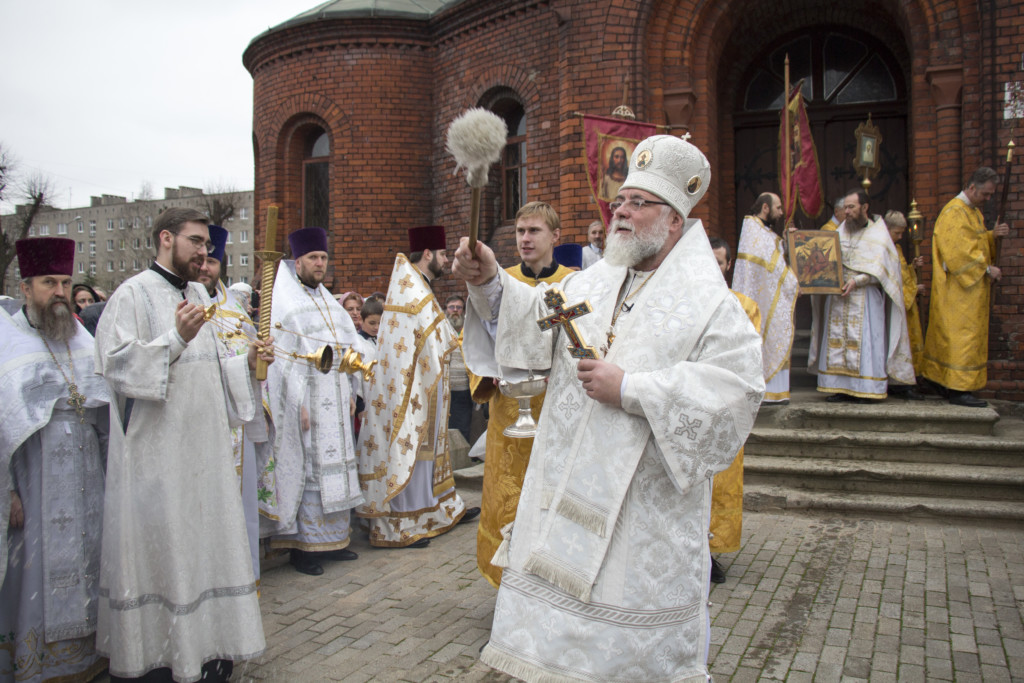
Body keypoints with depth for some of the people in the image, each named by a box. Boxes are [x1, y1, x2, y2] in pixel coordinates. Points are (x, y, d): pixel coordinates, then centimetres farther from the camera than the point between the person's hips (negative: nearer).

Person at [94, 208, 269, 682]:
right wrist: (176, 339, -24)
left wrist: (248, 361, 2)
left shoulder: (198, 293, 15)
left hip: (202, 445, 7)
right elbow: (115, 362, -16)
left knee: (203, 538, 11)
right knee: (157, 544, 1)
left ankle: (205, 644, 23)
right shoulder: (134, 294, -7)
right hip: (156, 452, -7)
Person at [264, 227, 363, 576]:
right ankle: (301, 546, 4)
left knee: (333, 465, 10)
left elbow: (349, 345, 17)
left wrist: (350, 392, 10)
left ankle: (329, 538, 19)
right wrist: (299, 404, -18)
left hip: (334, 399, 7)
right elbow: (283, 357, -13)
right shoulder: (285, 304, -6)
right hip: (306, 398, -7)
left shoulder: (328, 301, 16)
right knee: (304, 467, -4)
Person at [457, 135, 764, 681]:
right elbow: (532, 326, 3)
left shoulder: (710, 303, -8)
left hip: (647, 510, -5)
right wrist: (490, 283, -15)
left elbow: (734, 391, -18)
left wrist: (631, 390, -21)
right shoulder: (588, 284, 11)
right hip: (569, 493, 5)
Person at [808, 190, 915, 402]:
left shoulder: (878, 234, 2)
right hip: (837, 297, 5)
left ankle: (865, 390, -3)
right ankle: (841, 387, 5)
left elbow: (879, 269, -8)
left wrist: (856, 281, -19)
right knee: (836, 341, 1)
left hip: (864, 299, -4)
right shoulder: (840, 232, 15)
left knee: (864, 342, -6)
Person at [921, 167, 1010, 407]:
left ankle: (941, 378, 21)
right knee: (963, 335, -10)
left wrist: (993, 235, 1)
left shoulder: (973, 212, 17)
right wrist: (987, 269, -19)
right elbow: (959, 251, -22)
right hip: (958, 289, -10)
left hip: (971, 288, 10)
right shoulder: (954, 212, -15)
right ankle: (958, 389, -7)